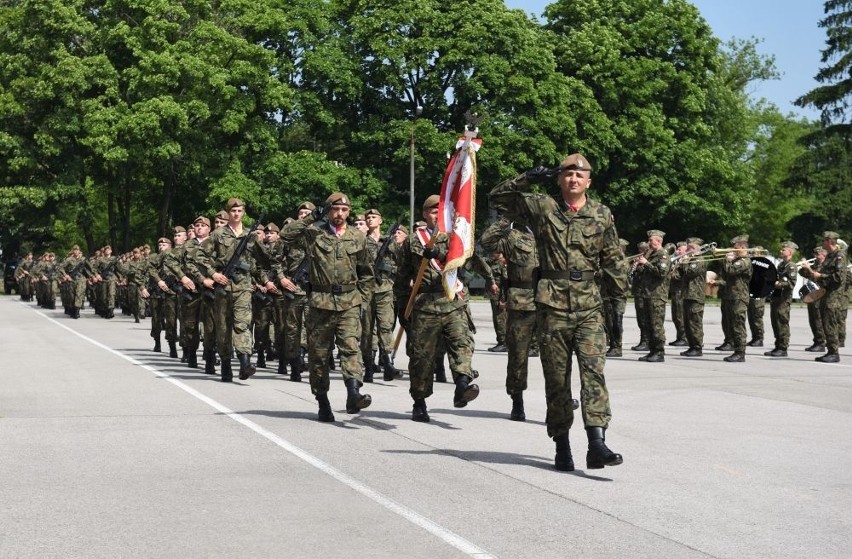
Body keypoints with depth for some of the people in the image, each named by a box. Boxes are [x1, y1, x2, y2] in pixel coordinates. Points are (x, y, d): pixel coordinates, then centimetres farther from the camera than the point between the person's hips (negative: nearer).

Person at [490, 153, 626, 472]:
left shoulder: (602, 215, 8)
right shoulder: (542, 208, 4)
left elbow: (612, 259, 15)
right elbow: (497, 198, 8)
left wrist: (619, 291, 16)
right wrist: (526, 180, -4)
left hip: (589, 306, 0)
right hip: (552, 305, 0)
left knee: (593, 370, -15)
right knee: (556, 378, 6)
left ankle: (597, 443, -22)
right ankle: (562, 446, 15)